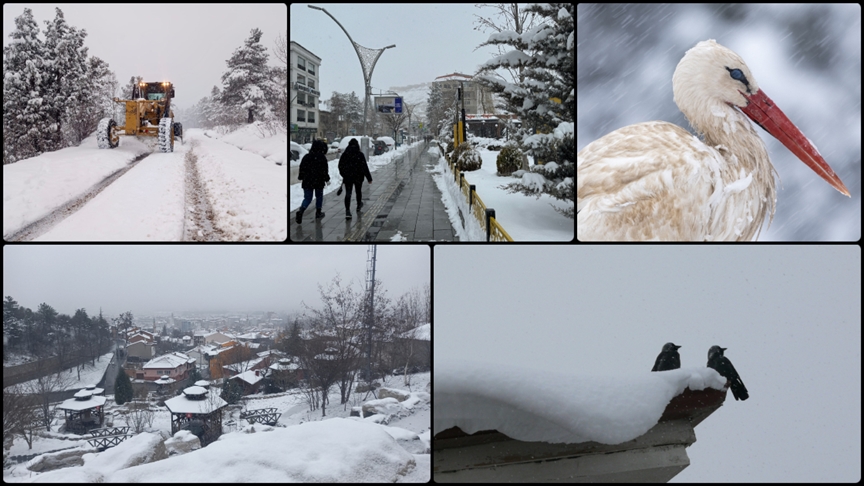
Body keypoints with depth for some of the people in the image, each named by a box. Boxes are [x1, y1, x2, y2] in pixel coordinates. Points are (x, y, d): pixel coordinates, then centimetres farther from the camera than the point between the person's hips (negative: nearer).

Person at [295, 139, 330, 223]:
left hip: (307, 182, 3)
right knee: (319, 196, 17)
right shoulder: (322, 158, -9)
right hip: (319, 182, -3)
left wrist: (301, 177, 18)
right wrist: (327, 179, 3)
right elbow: (325, 171, -8)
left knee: (307, 198, 6)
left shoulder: (306, 157, 3)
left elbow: (302, 169, 8)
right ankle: (318, 213, 23)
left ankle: (301, 210, -20)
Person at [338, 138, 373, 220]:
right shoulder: (360, 155, -9)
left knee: (348, 194, -2)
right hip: (358, 177, -1)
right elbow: (365, 167, -9)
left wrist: (344, 175, 24)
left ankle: (347, 211, -17)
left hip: (347, 177, 1)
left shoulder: (344, 154, -1)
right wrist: (369, 178, -4)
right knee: (358, 191, 21)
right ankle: (358, 206, 43)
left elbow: (340, 166, 8)